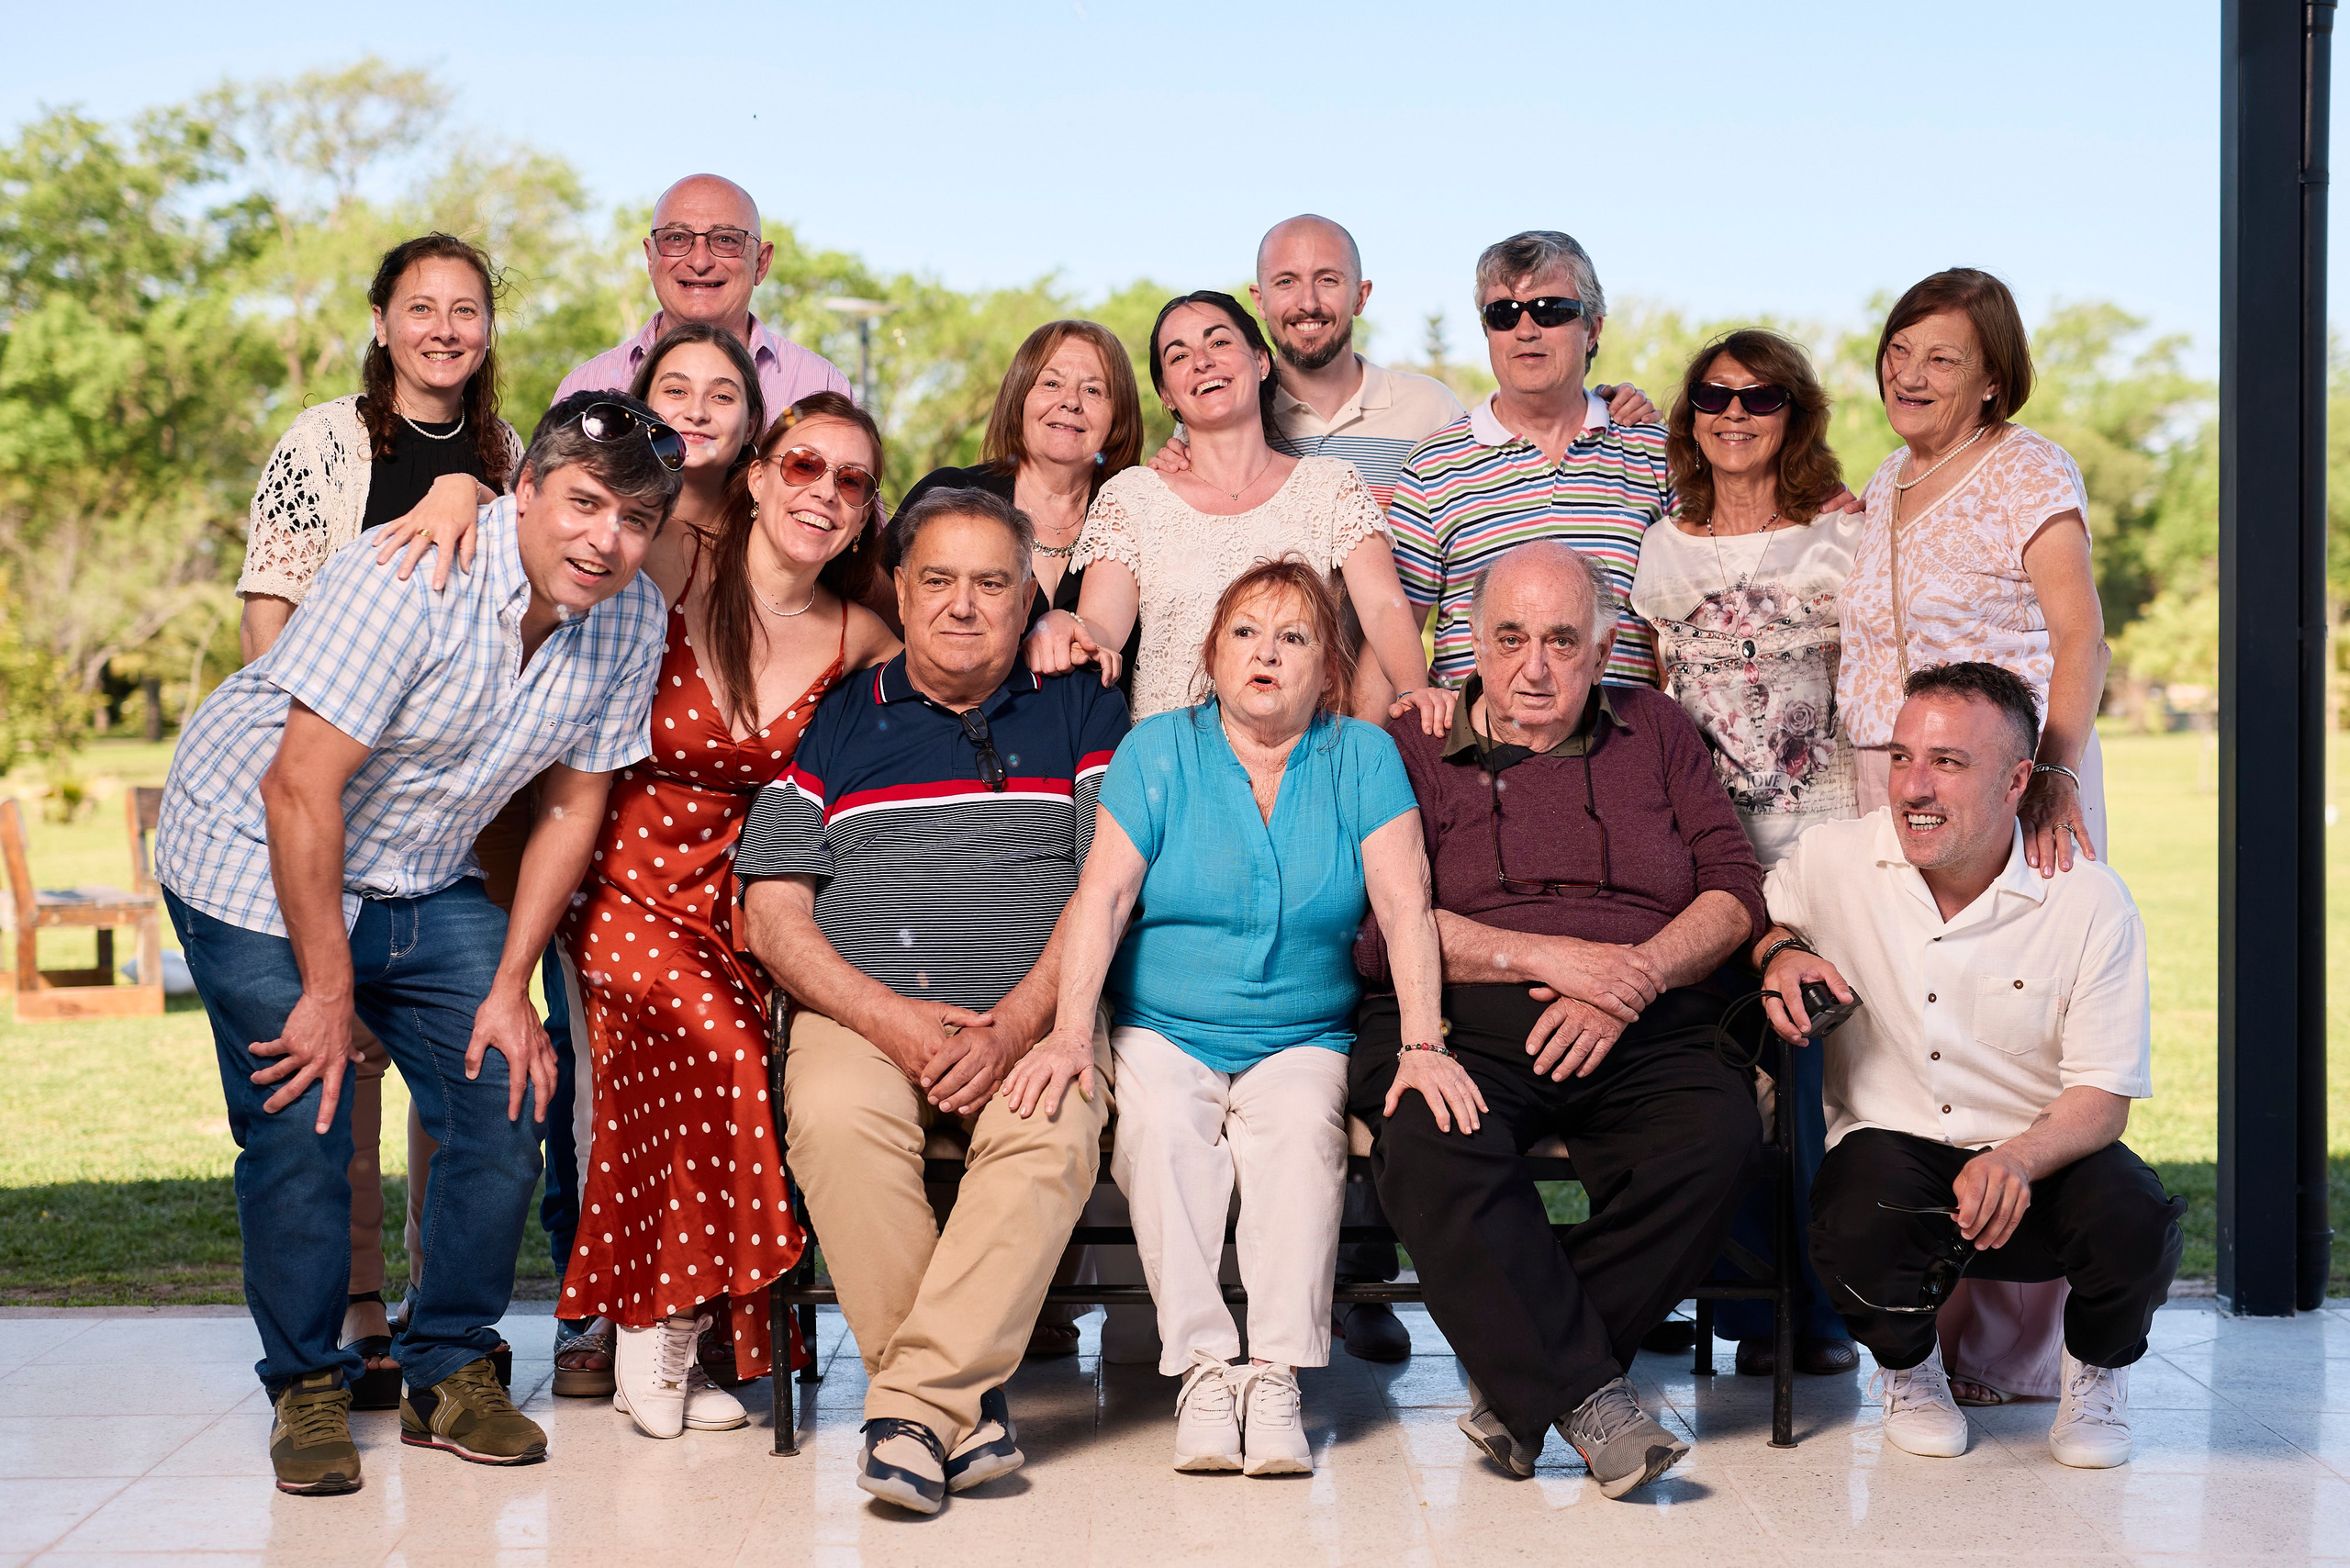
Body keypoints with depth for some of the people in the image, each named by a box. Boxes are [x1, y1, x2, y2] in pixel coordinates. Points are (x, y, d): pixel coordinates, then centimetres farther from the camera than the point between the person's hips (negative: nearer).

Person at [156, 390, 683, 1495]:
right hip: (255, 861, -5)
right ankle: (308, 1389, 9)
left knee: (507, 1098, -5)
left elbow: (573, 806, -1)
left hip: (423, 883, 5)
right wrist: (328, 992, -23)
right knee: (299, 1125, -11)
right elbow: (299, 790, -28)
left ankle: (452, 1371, 11)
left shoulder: (630, 623, -11)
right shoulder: (411, 578, -29)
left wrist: (510, 988, -4)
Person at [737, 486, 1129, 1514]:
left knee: (1053, 1130, -34)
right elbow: (773, 913, 7)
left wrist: (1015, 1025, -13)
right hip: (860, 1011, 1)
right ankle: (967, 1407, -26)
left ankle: (912, 1405, -33)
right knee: (835, 1116, -33)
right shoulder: (834, 722, 16)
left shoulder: (1081, 713, 14)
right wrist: (893, 1018, -9)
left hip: (1035, 1016, -1)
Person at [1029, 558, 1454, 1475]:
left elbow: (1406, 906, -5)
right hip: (1161, 1030, 0)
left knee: (1301, 1128, -31)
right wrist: (1070, 1030, -21)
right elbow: (1102, 895, -7)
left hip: (1301, 1039, 0)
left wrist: (1422, 1046, -18)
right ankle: (1201, 1367, -28)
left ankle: (1277, 1374, -29)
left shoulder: (1362, 758, 4)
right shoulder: (1158, 751, 3)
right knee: (1161, 1125, -30)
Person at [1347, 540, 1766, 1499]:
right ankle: (1586, 1396, -29)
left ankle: (1519, 1381, -20)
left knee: (1717, 1133, -30)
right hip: (1463, 1024, -2)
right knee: (1431, 1148, -35)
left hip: (1649, 1030, 2)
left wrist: (1629, 985, -8)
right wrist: (1551, 959, -11)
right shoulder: (1414, 752, 13)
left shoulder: (1657, 733, 21)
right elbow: (1383, 927, -1)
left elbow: (1735, 894, 10)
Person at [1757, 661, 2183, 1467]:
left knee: (2133, 1224, -33)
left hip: (2046, 1159, 0)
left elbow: (2103, 1099, -11)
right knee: (1859, 1227, -35)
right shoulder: (1836, 859, -5)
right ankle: (1909, 1367, 5)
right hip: (1891, 1146, 1)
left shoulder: (2092, 901, -11)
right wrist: (1778, 951, -8)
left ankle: (2096, 1371, 7)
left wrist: (2018, 1159, -33)